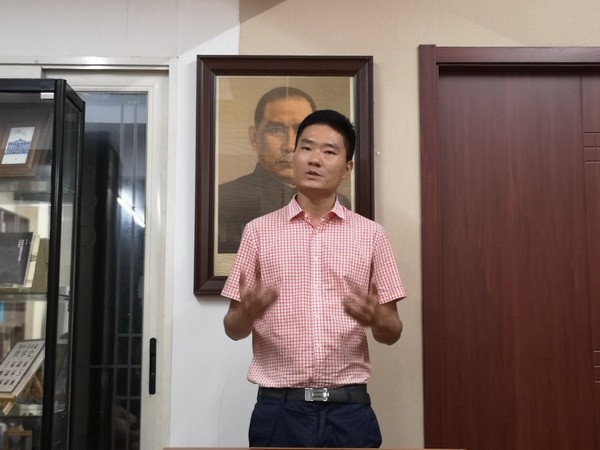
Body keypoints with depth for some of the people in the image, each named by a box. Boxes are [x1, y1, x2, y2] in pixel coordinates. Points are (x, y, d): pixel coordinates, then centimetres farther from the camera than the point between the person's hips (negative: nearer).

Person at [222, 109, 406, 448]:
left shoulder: (371, 234, 3)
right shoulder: (259, 231, 2)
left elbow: (393, 332, 5)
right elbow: (233, 329, 4)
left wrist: (375, 319, -17)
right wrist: (247, 313, -18)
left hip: (349, 409, 1)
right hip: (279, 408, 0)